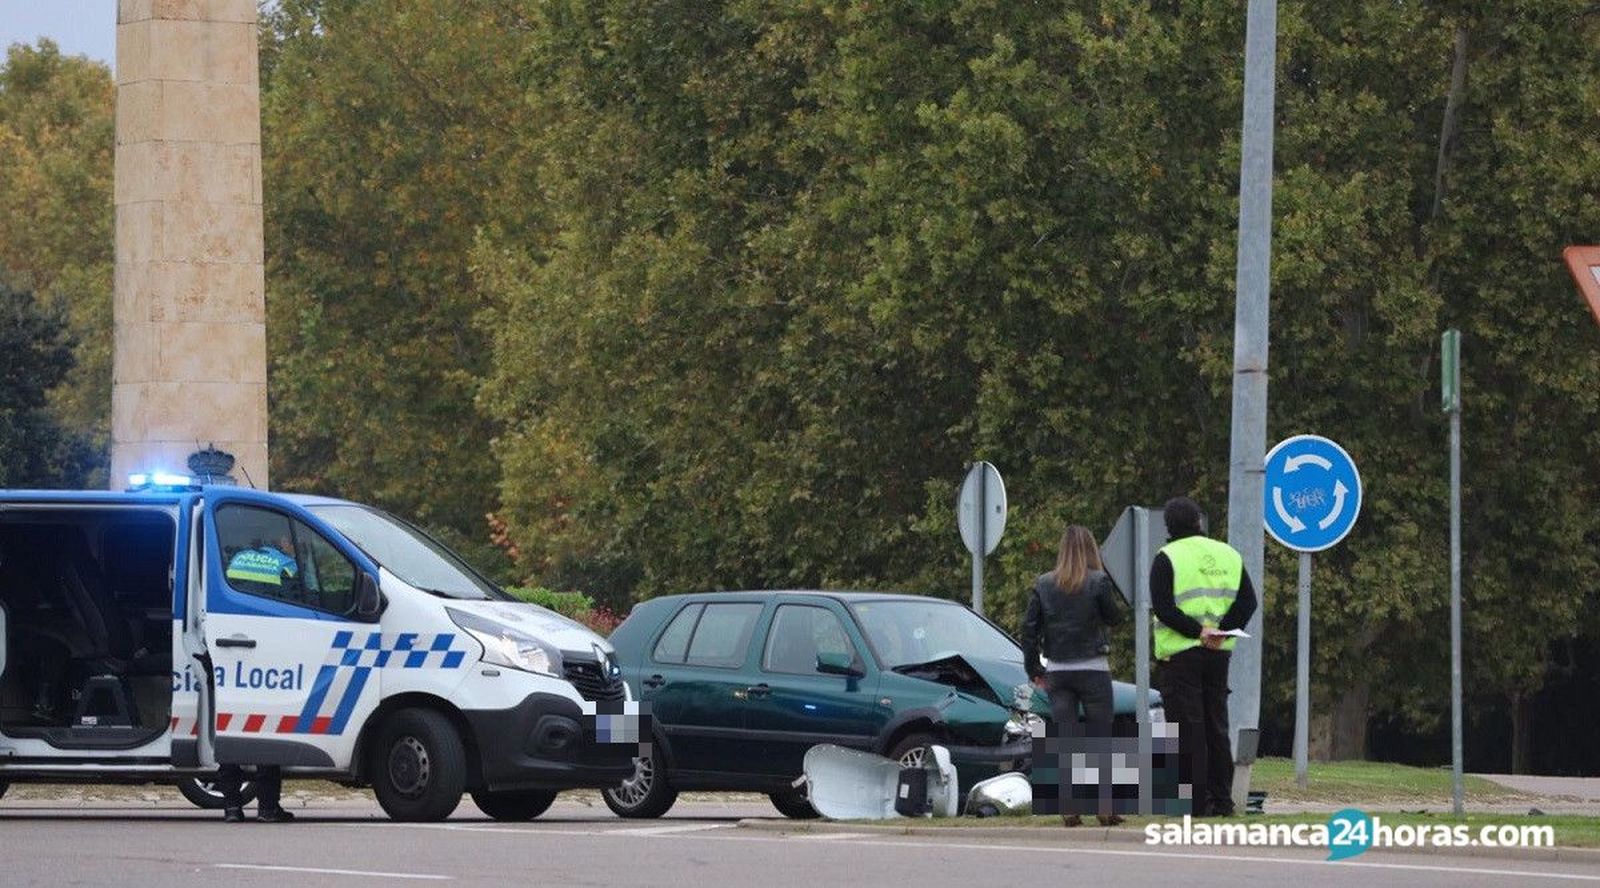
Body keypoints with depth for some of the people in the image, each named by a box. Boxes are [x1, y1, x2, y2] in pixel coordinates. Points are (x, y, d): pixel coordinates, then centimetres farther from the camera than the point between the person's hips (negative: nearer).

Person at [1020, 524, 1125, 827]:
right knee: (1099, 740, 5)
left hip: (1057, 673, 2)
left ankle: (1069, 809, -2)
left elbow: (1029, 628, 2)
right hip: (1093, 671, -2)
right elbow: (1114, 617, 1)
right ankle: (1104, 807, 1)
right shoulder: (1098, 581, -8)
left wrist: (1034, 670, 10)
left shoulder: (1043, 584, 2)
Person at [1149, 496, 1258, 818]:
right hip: (1219, 655, 5)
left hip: (1180, 655, -5)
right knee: (1217, 727, 12)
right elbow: (1247, 601, 4)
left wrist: (1198, 631, -16)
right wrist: (1222, 632, -6)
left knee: (1188, 730, -4)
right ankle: (1222, 800, 11)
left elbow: (1163, 607, -17)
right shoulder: (1228, 555, 11)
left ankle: (1196, 801, -7)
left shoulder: (1167, 558, -6)